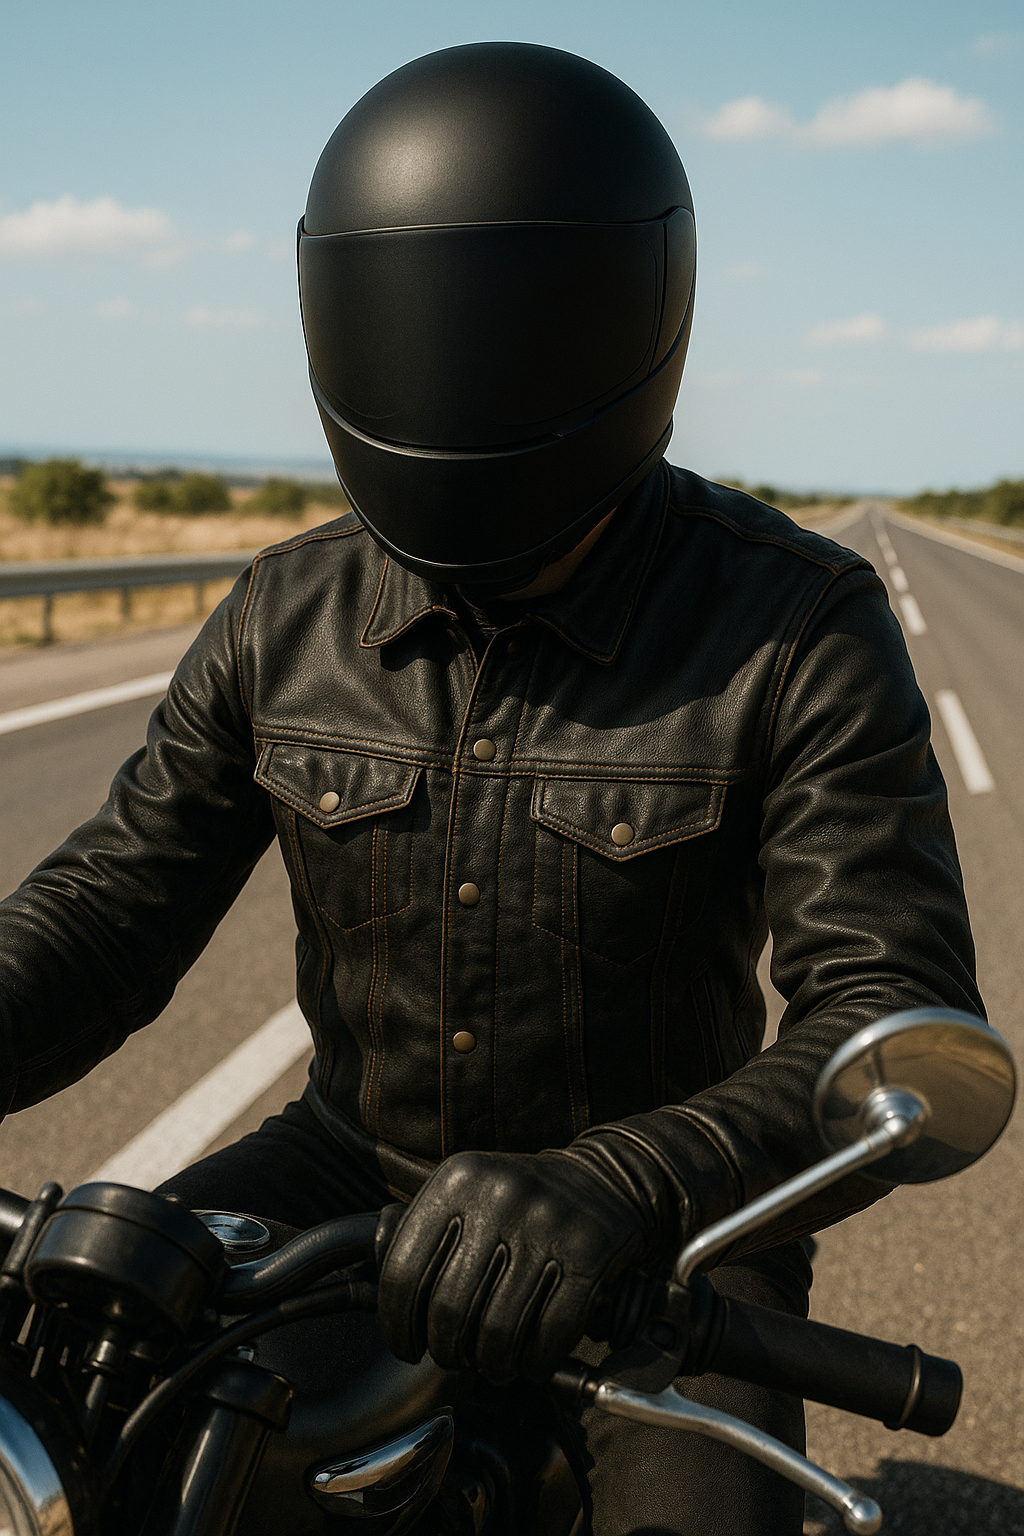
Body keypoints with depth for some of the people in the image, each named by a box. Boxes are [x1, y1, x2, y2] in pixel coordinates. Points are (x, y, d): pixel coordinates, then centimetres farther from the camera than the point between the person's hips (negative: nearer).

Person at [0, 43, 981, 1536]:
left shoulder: (797, 630, -20)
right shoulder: (287, 620, -7)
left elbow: (899, 1034, -26)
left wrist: (617, 1187, -45)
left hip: (661, 1201, -2)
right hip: (358, 1156, 3)